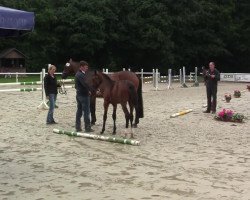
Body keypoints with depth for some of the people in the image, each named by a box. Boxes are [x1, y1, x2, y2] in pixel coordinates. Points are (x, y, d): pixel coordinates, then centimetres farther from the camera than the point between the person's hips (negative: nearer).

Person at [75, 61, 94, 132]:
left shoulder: (77, 74, 14)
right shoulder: (81, 75, -17)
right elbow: (85, 84, -29)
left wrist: (88, 90, 12)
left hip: (79, 95, 10)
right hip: (84, 95, -10)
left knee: (79, 111, 13)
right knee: (86, 112, -3)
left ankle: (78, 127, 17)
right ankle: (87, 127, 0)